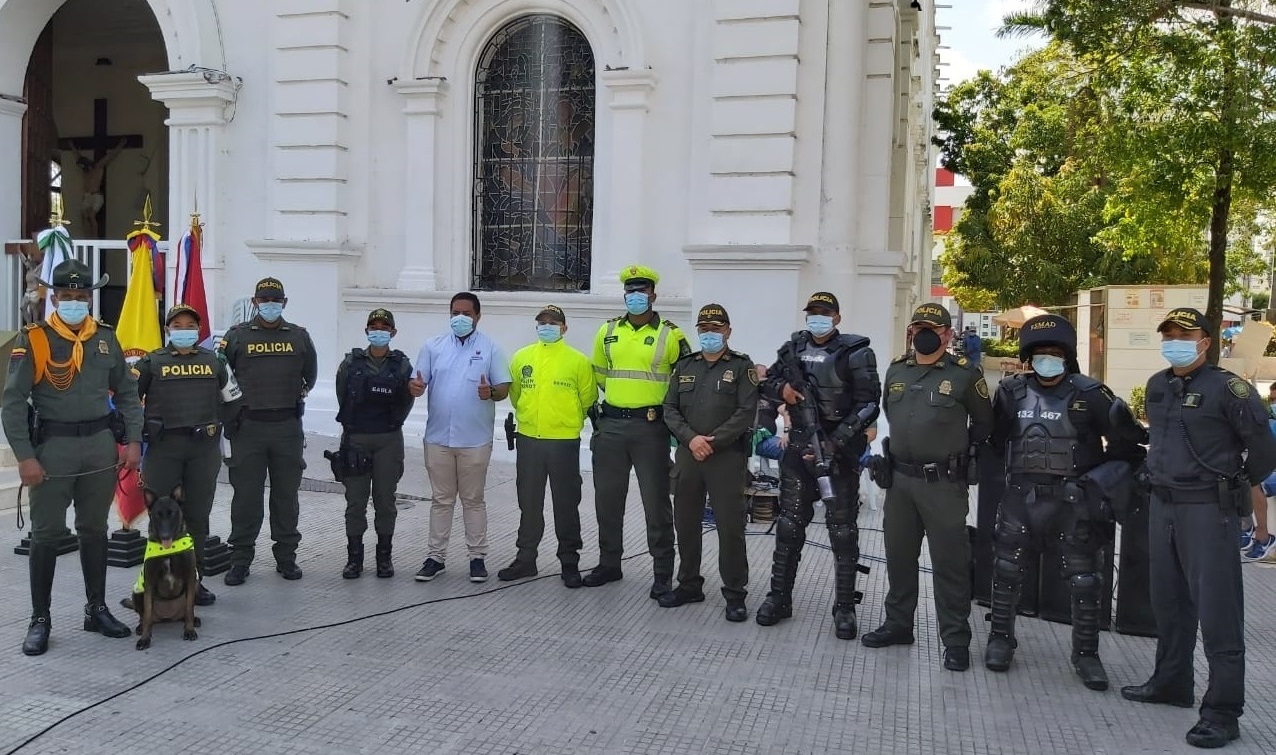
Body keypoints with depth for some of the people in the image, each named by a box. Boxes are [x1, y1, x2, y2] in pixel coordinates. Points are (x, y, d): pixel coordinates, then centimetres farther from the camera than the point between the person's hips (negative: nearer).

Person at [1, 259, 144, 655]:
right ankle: (40, 620, 14)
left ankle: (96, 610, 24)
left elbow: (126, 393, 12)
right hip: (52, 445, -3)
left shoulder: (105, 338, 6)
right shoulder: (32, 340, -6)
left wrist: (132, 440, 3)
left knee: (94, 529, 13)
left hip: (101, 443, 4)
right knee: (46, 533, 3)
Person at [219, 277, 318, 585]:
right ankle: (240, 560, 11)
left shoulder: (299, 337, 10)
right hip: (248, 426, -2)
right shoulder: (237, 336, 4)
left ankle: (286, 557, 19)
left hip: (288, 425, 2)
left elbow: (310, 375, 21)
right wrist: (237, 399, 2)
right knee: (246, 495, 1)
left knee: (286, 494, 9)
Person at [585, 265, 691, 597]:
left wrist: (662, 404, 3)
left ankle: (663, 573, 9)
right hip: (611, 425, 4)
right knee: (607, 499, 11)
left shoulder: (670, 335, -3)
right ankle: (609, 564, 26)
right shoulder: (608, 332, 8)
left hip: (651, 427, -4)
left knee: (656, 501, 0)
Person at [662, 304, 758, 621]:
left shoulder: (741, 366, 1)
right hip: (687, 454, 4)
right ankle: (689, 585, 25)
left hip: (727, 456, -4)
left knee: (730, 526, -3)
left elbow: (745, 413, -8)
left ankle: (735, 594, 7)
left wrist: (712, 441, -15)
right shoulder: (684, 366, 13)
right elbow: (670, 409, 6)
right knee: (686, 522, 11)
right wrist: (691, 439, -10)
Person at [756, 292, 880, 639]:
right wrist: (781, 389, -5)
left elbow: (868, 405, -11)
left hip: (841, 452, -4)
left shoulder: (855, 353, -6)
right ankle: (779, 597, 21)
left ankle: (845, 606, 13)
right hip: (799, 448, 4)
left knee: (842, 531, 3)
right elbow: (766, 382, 19)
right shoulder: (793, 348, 8)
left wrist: (833, 443, -19)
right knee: (789, 525, 10)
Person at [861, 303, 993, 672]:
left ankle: (956, 641, 11)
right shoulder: (896, 371, 8)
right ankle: (898, 624, 29)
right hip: (900, 479, 5)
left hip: (943, 484, -5)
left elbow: (984, 423, 5)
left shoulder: (964, 375, -7)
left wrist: (958, 453, 6)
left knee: (949, 563, 1)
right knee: (898, 555, 14)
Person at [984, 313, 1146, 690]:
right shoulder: (1012, 392, 0)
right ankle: (1000, 639, 23)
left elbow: (1126, 439, 1)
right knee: (1006, 571, 6)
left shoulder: (1089, 394, -8)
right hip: (1023, 497, 2)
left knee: (1085, 580, 6)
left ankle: (1086, 654, 20)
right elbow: (995, 439, 13)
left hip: (1076, 500, -2)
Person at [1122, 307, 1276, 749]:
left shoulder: (1226, 388, -13)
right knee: (1168, 602, 17)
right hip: (1163, 504, 8)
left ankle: (1222, 711, 2)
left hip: (1209, 509, -7)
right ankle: (1170, 682, 32)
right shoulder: (1156, 386, 10)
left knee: (1217, 610, -4)